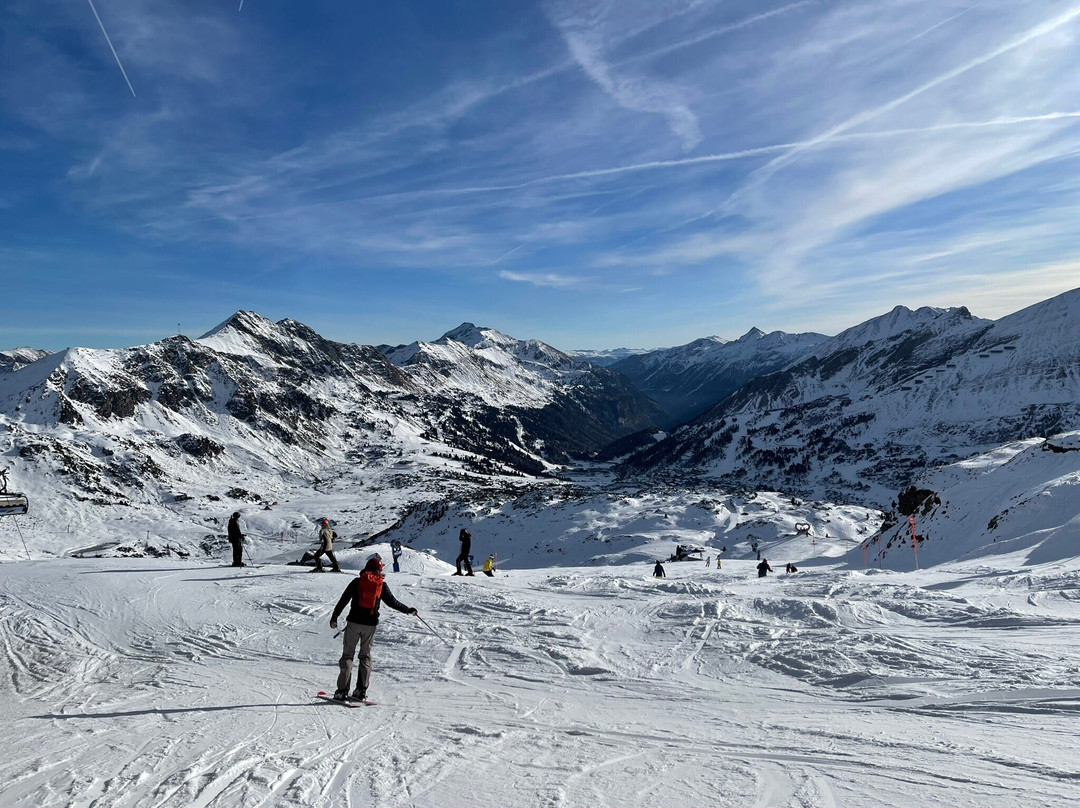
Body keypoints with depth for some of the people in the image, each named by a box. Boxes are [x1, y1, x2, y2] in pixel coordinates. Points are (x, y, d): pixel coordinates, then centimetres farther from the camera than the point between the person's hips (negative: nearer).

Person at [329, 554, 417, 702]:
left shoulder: (357, 581, 3)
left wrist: (334, 617, 9)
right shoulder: (382, 584, 4)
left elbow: (343, 600, 2)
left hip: (354, 622, -1)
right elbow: (393, 602, 4)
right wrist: (409, 610, 16)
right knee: (365, 655, 12)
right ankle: (361, 691, 5)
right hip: (370, 624, 1)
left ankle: (342, 691, -2)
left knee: (347, 655, 4)